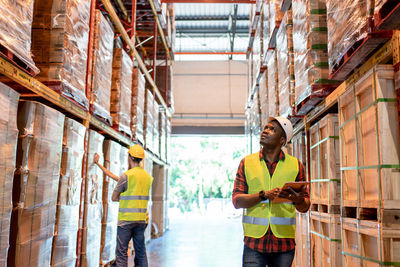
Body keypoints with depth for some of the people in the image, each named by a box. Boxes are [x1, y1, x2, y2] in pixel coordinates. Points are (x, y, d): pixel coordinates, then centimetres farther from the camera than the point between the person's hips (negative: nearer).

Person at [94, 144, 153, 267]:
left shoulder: (126, 176, -11)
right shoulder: (148, 177, 9)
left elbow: (114, 197, -2)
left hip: (126, 219, -6)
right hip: (141, 220, 6)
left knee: (121, 252, 0)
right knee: (141, 252, 11)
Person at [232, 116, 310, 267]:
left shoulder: (295, 165, 6)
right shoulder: (247, 162, 5)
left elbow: (304, 208, 7)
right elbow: (236, 201, -1)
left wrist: (299, 200, -17)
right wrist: (264, 195, -17)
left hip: (284, 244, 1)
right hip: (254, 242, 0)